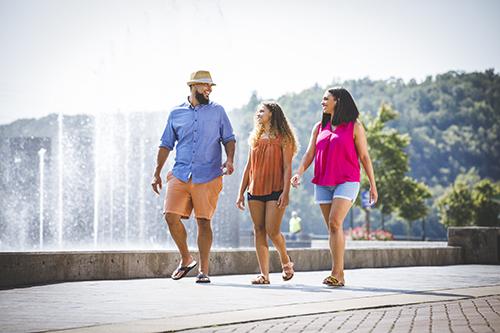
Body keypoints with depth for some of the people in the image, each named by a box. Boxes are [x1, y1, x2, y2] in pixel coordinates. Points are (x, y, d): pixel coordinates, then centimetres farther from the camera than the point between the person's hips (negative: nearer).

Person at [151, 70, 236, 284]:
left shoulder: (217, 111, 9)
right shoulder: (176, 113, 12)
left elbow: (229, 139, 9)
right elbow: (166, 145, 16)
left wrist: (229, 160, -10)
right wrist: (157, 173, 11)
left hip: (208, 177, -1)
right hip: (180, 175, 2)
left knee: (204, 221, -3)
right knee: (171, 216, -10)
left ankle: (203, 270, 7)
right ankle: (186, 259, 11)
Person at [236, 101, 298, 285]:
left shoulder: (283, 138, -1)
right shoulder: (255, 138, 15)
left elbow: (287, 167, -7)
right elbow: (248, 167, 16)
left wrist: (286, 192, -16)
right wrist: (241, 192, 11)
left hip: (275, 191, -6)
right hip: (255, 191, 6)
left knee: (272, 231, -10)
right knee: (259, 232, 1)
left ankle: (286, 261, 17)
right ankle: (264, 274, 3)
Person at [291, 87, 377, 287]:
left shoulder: (354, 127, 2)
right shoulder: (319, 128, 15)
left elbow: (364, 156, 3)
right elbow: (310, 153, 9)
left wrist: (373, 185, 1)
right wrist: (299, 173, -8)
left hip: (346, 182, -5)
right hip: (323, 184, 5)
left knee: (335, 223, -19)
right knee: (332, 228, 4)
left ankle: (336, 273, -20)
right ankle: (339, 275, 8)